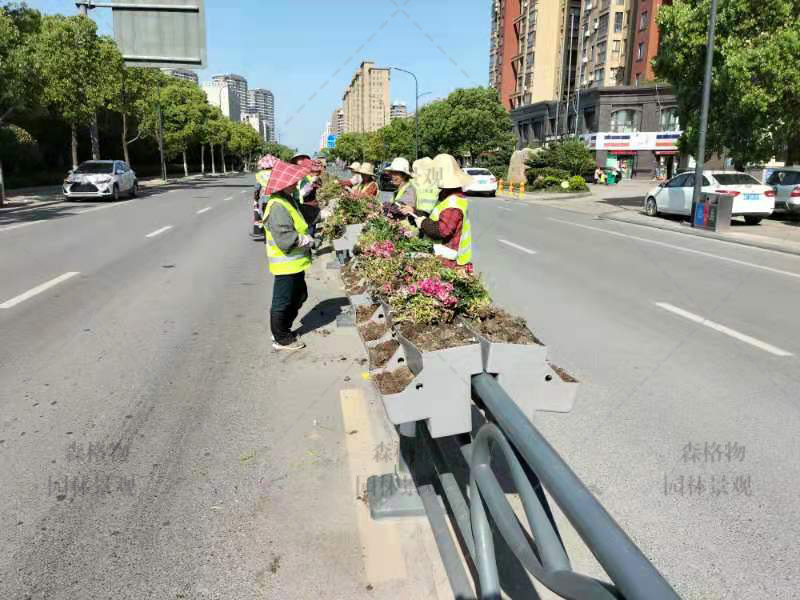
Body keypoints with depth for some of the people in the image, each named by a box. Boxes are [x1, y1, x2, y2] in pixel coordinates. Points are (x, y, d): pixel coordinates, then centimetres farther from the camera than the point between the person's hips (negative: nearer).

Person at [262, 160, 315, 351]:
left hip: (295, 262, 11)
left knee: (299, 296, 22)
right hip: (286, 264, -11)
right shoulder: (278, 207, -23)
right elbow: (284, 238, -29)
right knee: (283, 302, 4)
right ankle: (281, 339, 18)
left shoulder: (288, 200, 11)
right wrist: (305, 240, -16)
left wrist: (305, 237, 9)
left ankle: (283, 330, 36)